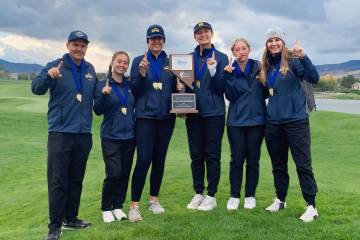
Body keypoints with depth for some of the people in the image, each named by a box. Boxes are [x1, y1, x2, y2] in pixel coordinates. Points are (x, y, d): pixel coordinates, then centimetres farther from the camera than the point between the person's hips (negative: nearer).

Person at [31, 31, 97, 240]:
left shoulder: (90, 69, 11)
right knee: (58, 181, -4)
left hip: (84, 133, 5)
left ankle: (71, 219, 26)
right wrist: (48, 76, -38)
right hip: (60, 132, -5)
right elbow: (37, 88, -20)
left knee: (76, 180, 13)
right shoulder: (55, 66, -5)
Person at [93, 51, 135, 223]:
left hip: (129, 136, 4)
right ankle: (106, 208, 11)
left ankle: (118, 206, 23)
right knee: (113, 174, -9)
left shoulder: (130, 85, 8)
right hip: (111, 137, -4)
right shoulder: (103, 85, -3)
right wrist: (104, 95, -24)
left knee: (125, 174, 7)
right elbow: (97, 110, -9)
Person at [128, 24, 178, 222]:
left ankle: (154, 200, 23)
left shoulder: (170, 62, 10)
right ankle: (134, 205, -2)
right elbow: (134, 90, -1)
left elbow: (176, 88, 12)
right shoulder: (139, 61, 5)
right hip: (145, 116, -3)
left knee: (159, 159, 9)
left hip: (166, 117, 3)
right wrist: (142, 73, -17)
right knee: (144, 159, -10)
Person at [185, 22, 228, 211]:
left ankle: (211, 195, 11)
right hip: (193, 112, 3)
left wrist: (213, 70, -20)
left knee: (212, 155, 1)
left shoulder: (221, 57, 0)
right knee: (196, 155, 8)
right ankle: (198, 193, 20)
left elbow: (221, 88, -6)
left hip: (214, 112, -3)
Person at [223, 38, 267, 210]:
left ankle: (250, 196, 21)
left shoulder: (258, 67, 3)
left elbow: (265, 93, 8)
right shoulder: (230, 70, 3)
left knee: (253, 160, 7)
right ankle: (234, 196, 15)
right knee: (236, 159, 2)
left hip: (256, 120, 1)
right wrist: (228, 77, -17)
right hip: (236, 121, 0)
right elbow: (230, 96, -7)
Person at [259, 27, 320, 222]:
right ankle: (280, 200, 29)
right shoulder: (266, 66, 11)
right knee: (278, 164, 15)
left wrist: (303, 57, -27)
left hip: (296, 120, -6)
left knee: (303, 164, -4)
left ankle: (311, 206, 5)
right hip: (273, 122, 6)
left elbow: (314, 78, -18)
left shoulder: (293, 60, -5)